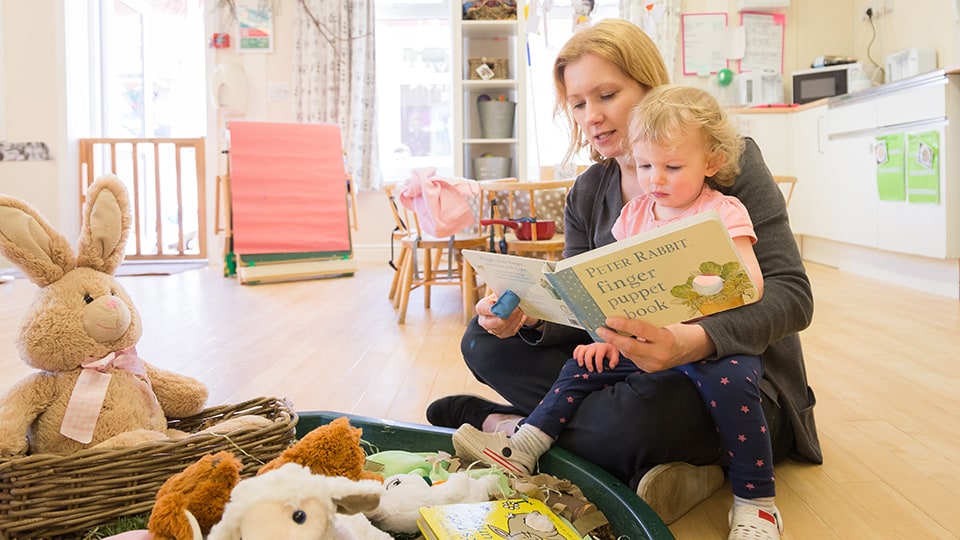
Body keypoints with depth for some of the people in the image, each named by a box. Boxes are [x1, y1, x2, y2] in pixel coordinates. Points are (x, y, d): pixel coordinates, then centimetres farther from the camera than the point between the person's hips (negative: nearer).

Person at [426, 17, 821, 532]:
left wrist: (694, 341, -39)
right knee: (486, 339, -5)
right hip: (636, 369, 6)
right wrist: (528, 316, -24)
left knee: (643, 410, -39)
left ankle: (507, 423, -8)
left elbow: (791, 292, -20)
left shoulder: (731, 159, -11)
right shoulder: (587, 195, 6)